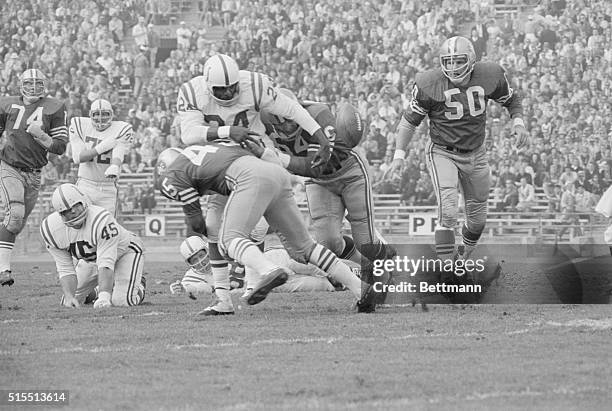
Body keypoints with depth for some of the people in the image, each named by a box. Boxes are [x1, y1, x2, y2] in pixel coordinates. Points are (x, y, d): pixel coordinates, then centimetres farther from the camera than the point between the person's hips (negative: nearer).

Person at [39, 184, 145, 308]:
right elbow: (65, 269, -17)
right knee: (69, 303, -2)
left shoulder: (101, 220, -41)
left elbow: (106, 263, -43)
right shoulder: (52, 229, -24)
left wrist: (104, 297, -54)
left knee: (121, 301, -24)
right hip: (91, 260, 5)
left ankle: (138, 285, 12)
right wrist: (69, 296, -35)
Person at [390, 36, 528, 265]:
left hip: (476, 154, 4)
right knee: (448, 210, -23)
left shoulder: (489, 76, -11)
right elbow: (410, 119, -6)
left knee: (477, 217, 16)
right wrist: (399, 153, -15)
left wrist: (518, 122, -10)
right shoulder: (429, 85, -18)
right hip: (443, 154, -4)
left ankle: (465, 259, 42)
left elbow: (511, 100, 9)